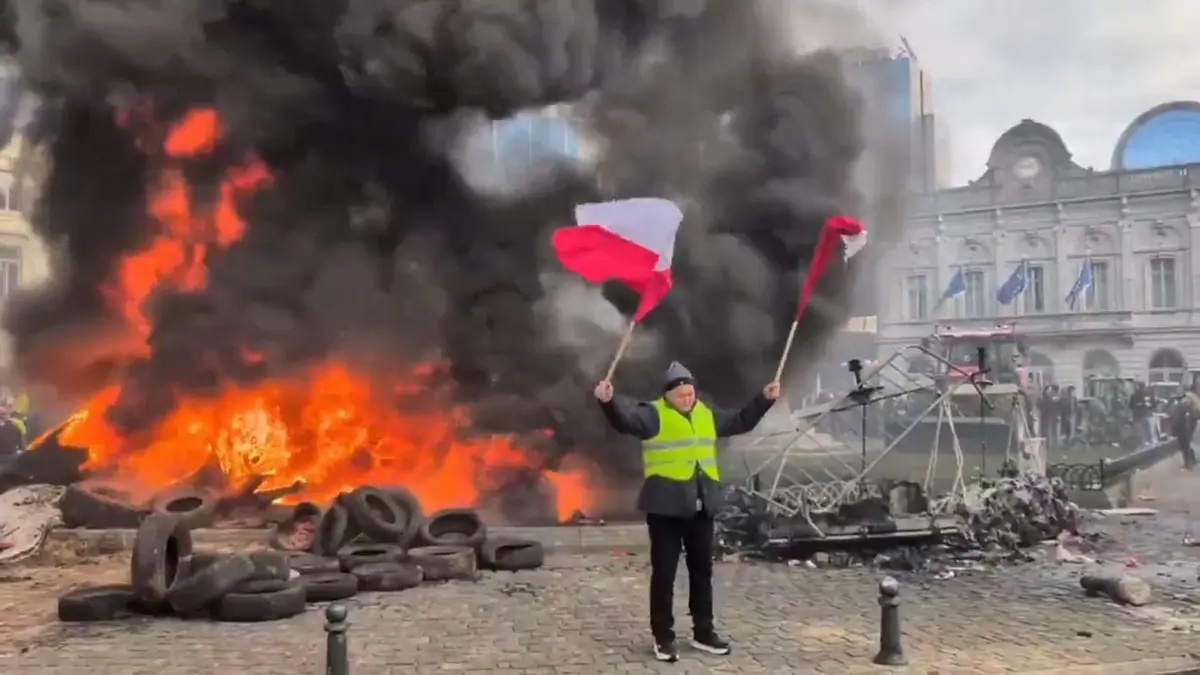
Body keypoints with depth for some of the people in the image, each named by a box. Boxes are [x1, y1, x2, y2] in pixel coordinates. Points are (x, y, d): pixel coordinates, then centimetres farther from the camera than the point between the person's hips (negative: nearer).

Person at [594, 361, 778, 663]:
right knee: (664, 573, 0)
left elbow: (741, 421, 27)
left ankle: (703, 632, 28)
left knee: (702, 571, 15)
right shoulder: (654, 414, -9)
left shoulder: (707, 413, 12)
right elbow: (627, 419, -29)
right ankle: (663, 637, 10)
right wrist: (609, 401, -48)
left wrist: (764, 400, 22)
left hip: (701, 506, 6)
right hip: (666, 505, -6)